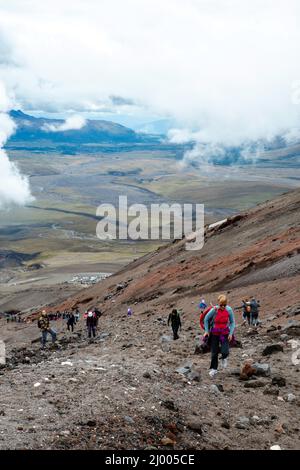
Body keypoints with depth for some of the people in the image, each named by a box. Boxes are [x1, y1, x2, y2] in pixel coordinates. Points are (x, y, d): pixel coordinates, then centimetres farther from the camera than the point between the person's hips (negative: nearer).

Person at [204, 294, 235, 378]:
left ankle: (224, 358, 23)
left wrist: (231, 333, -9)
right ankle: (213, 369, 25)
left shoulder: (229, 310, -14)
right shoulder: (214, 310, -19)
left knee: (225, 352, -14)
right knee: (214, 353, 5)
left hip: (225, 333, 0)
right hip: (214, 333, 0)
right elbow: (206, 319, -4)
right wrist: (207, 331, -3)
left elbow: (232, 322, -2)